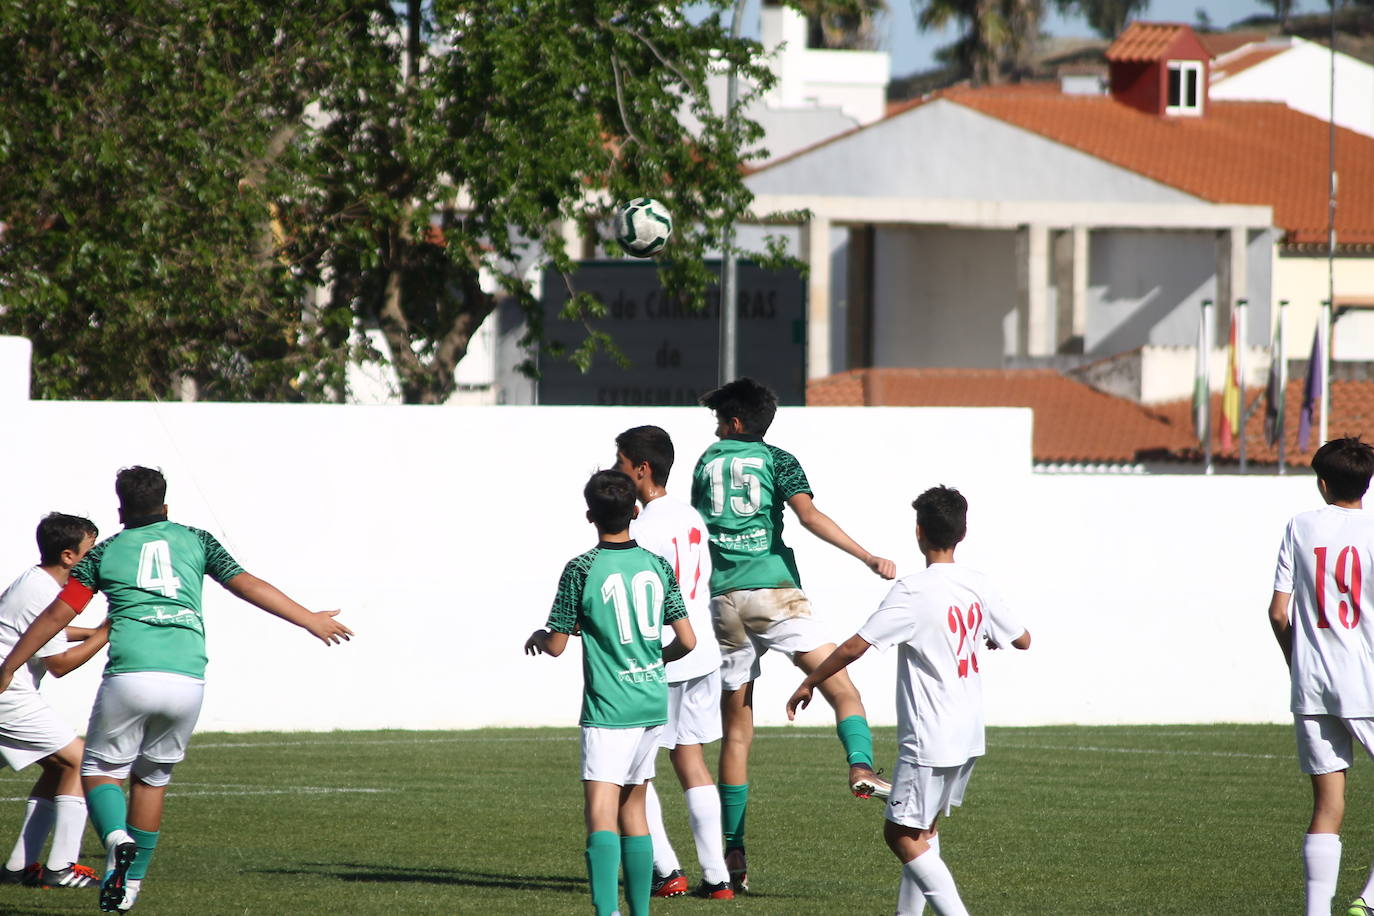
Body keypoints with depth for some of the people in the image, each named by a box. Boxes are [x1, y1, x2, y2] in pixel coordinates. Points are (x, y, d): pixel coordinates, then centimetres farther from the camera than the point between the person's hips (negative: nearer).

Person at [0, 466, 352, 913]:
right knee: (153, 776, 20)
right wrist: (311, 620, 17)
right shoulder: (195, 541, 17)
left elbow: (56, 616, 13)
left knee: (101, 771, 9)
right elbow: (247, 585, 10)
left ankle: (117, 838, -22)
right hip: (187, 680, 2)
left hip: (129, 676, -2)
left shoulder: (104, 552, 14)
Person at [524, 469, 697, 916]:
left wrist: (537, 637, 20)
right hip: (653, 703, 6)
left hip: (608, 708, -6)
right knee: (632, 808, 17)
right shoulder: (658, 566, 6)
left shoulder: (581, 570, -8)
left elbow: (556, 646, -3)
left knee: (601, 812, -14)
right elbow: (686, 640, 5)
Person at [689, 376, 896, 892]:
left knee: (736, 730, 8)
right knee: (842, 689, -5)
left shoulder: (707, 463, 17)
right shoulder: (776, 460, 7)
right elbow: (808, 515, -9)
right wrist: (867, 558, -13)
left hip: (723, 599, 3)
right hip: (774, 591, -3)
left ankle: (734, 854, 6)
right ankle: (861, 767, -35)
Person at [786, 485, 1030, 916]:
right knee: (922, 829, 19)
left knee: (901, 834, -4)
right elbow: (1022, 640, 18)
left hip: (930, 741, -8)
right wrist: (992, 638, 41)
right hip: (968, 737, 8)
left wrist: (808, 684, -3)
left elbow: (854, 647, -17)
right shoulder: (978, 586, 4)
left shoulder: (913, 592, -16)